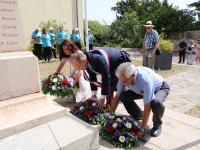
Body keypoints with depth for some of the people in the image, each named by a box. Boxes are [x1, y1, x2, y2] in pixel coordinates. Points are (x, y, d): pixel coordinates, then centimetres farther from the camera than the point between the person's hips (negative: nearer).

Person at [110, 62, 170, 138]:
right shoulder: (124, 77, -26)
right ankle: (138, 116, 10)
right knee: (123, 96, -17)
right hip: (141, 90, 5)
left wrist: (142, 129, -32)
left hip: (160, 88, -5)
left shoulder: (145, 80, -44)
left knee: (156, 102, -38)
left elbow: (147, 108, -38)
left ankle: (157, 124, -5)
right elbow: (117, 97, -13)